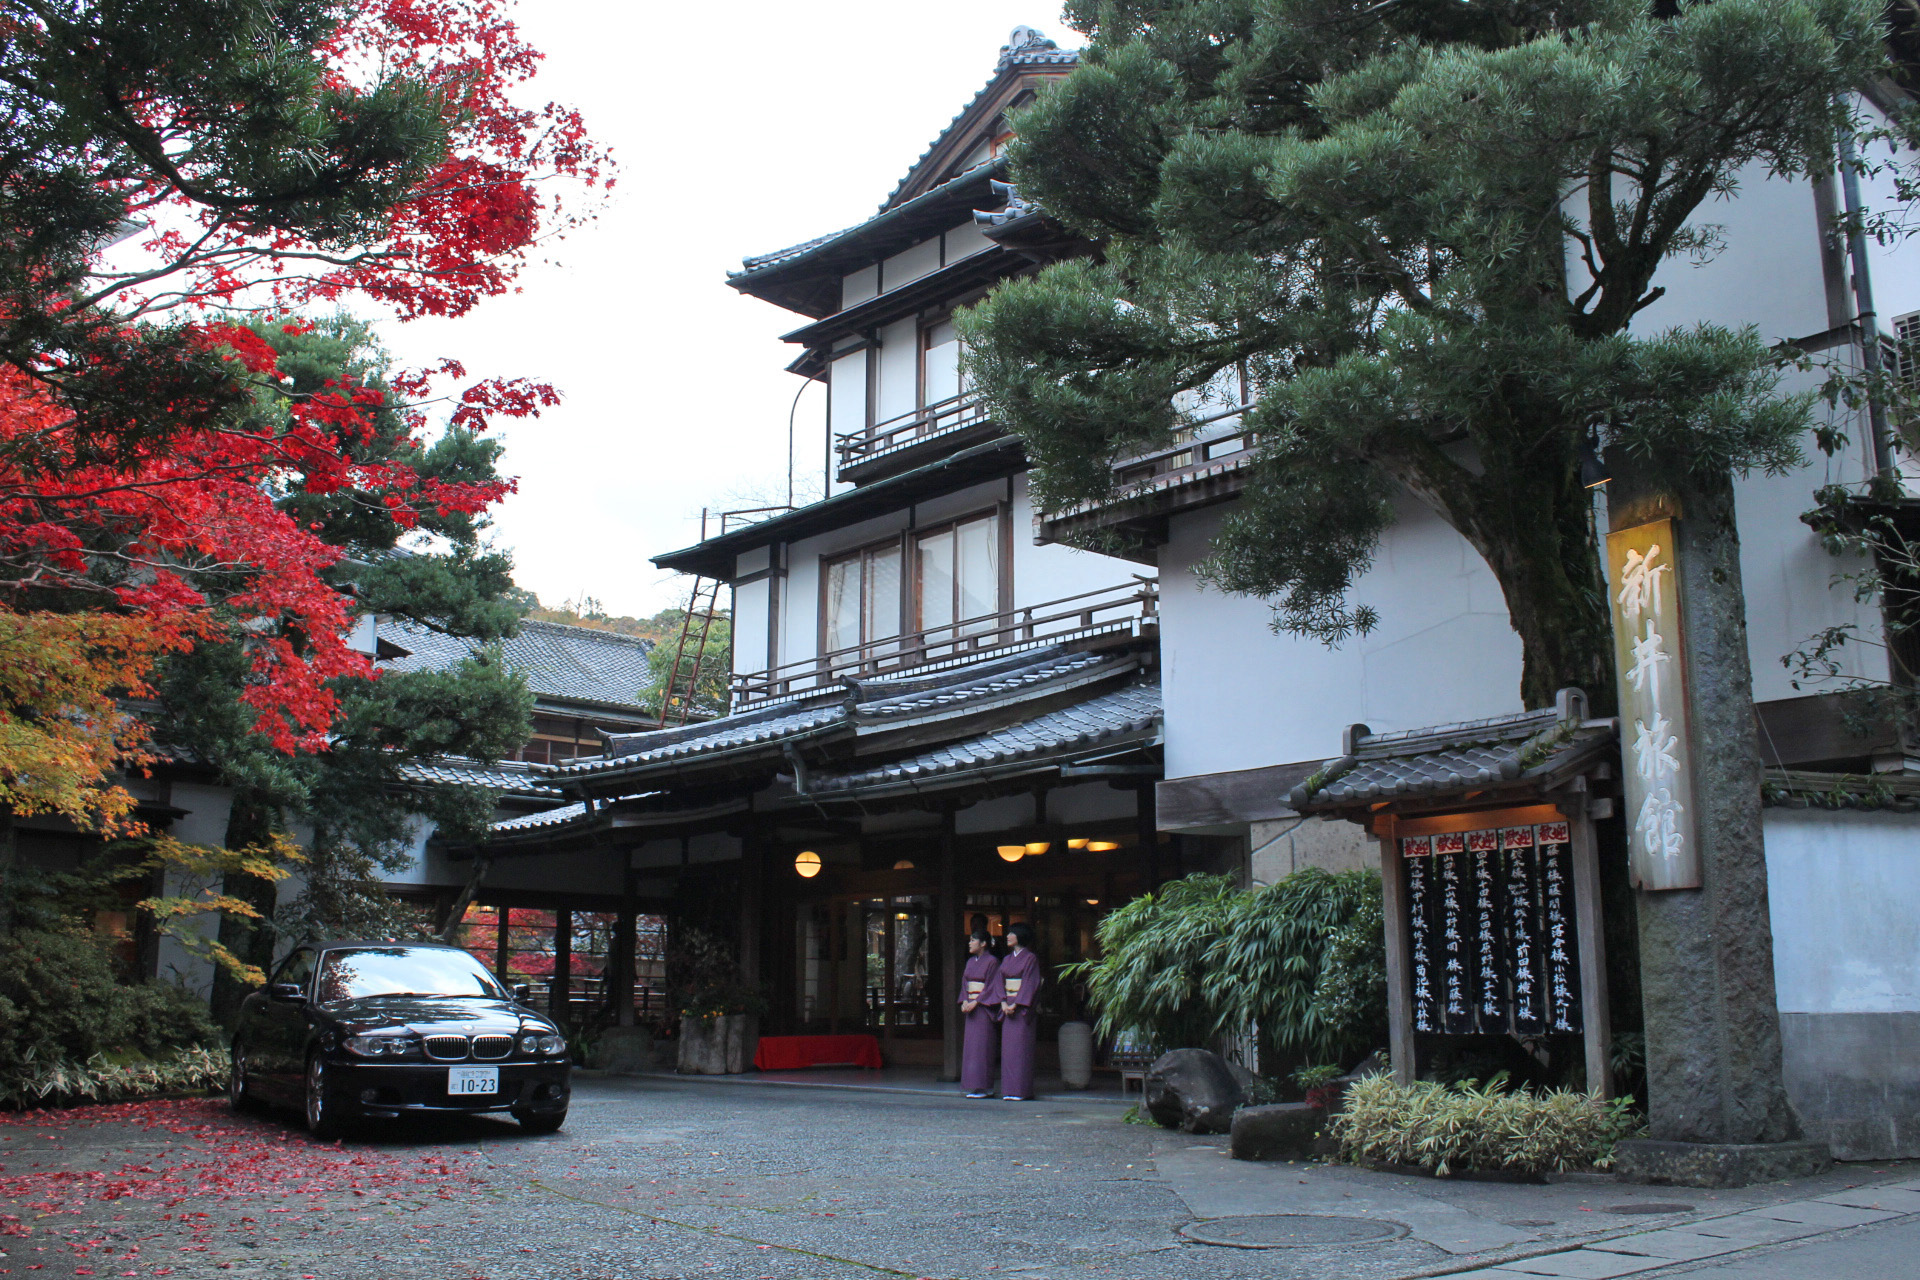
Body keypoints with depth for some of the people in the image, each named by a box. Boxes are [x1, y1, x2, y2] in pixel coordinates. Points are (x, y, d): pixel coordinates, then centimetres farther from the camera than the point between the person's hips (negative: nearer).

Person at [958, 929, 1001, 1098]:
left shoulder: (991, 962, -8)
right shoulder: (970, 961, 15)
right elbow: (965, 983, 13)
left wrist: (975, 1003, -18)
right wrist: (964, 1002, -3)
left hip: (984, 1007, -8)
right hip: (971, 1007, 8)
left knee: (982, 1046, -8)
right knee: (971, 1046, 6)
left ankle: (985, 1087, -5)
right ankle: (975, 1086, 9)